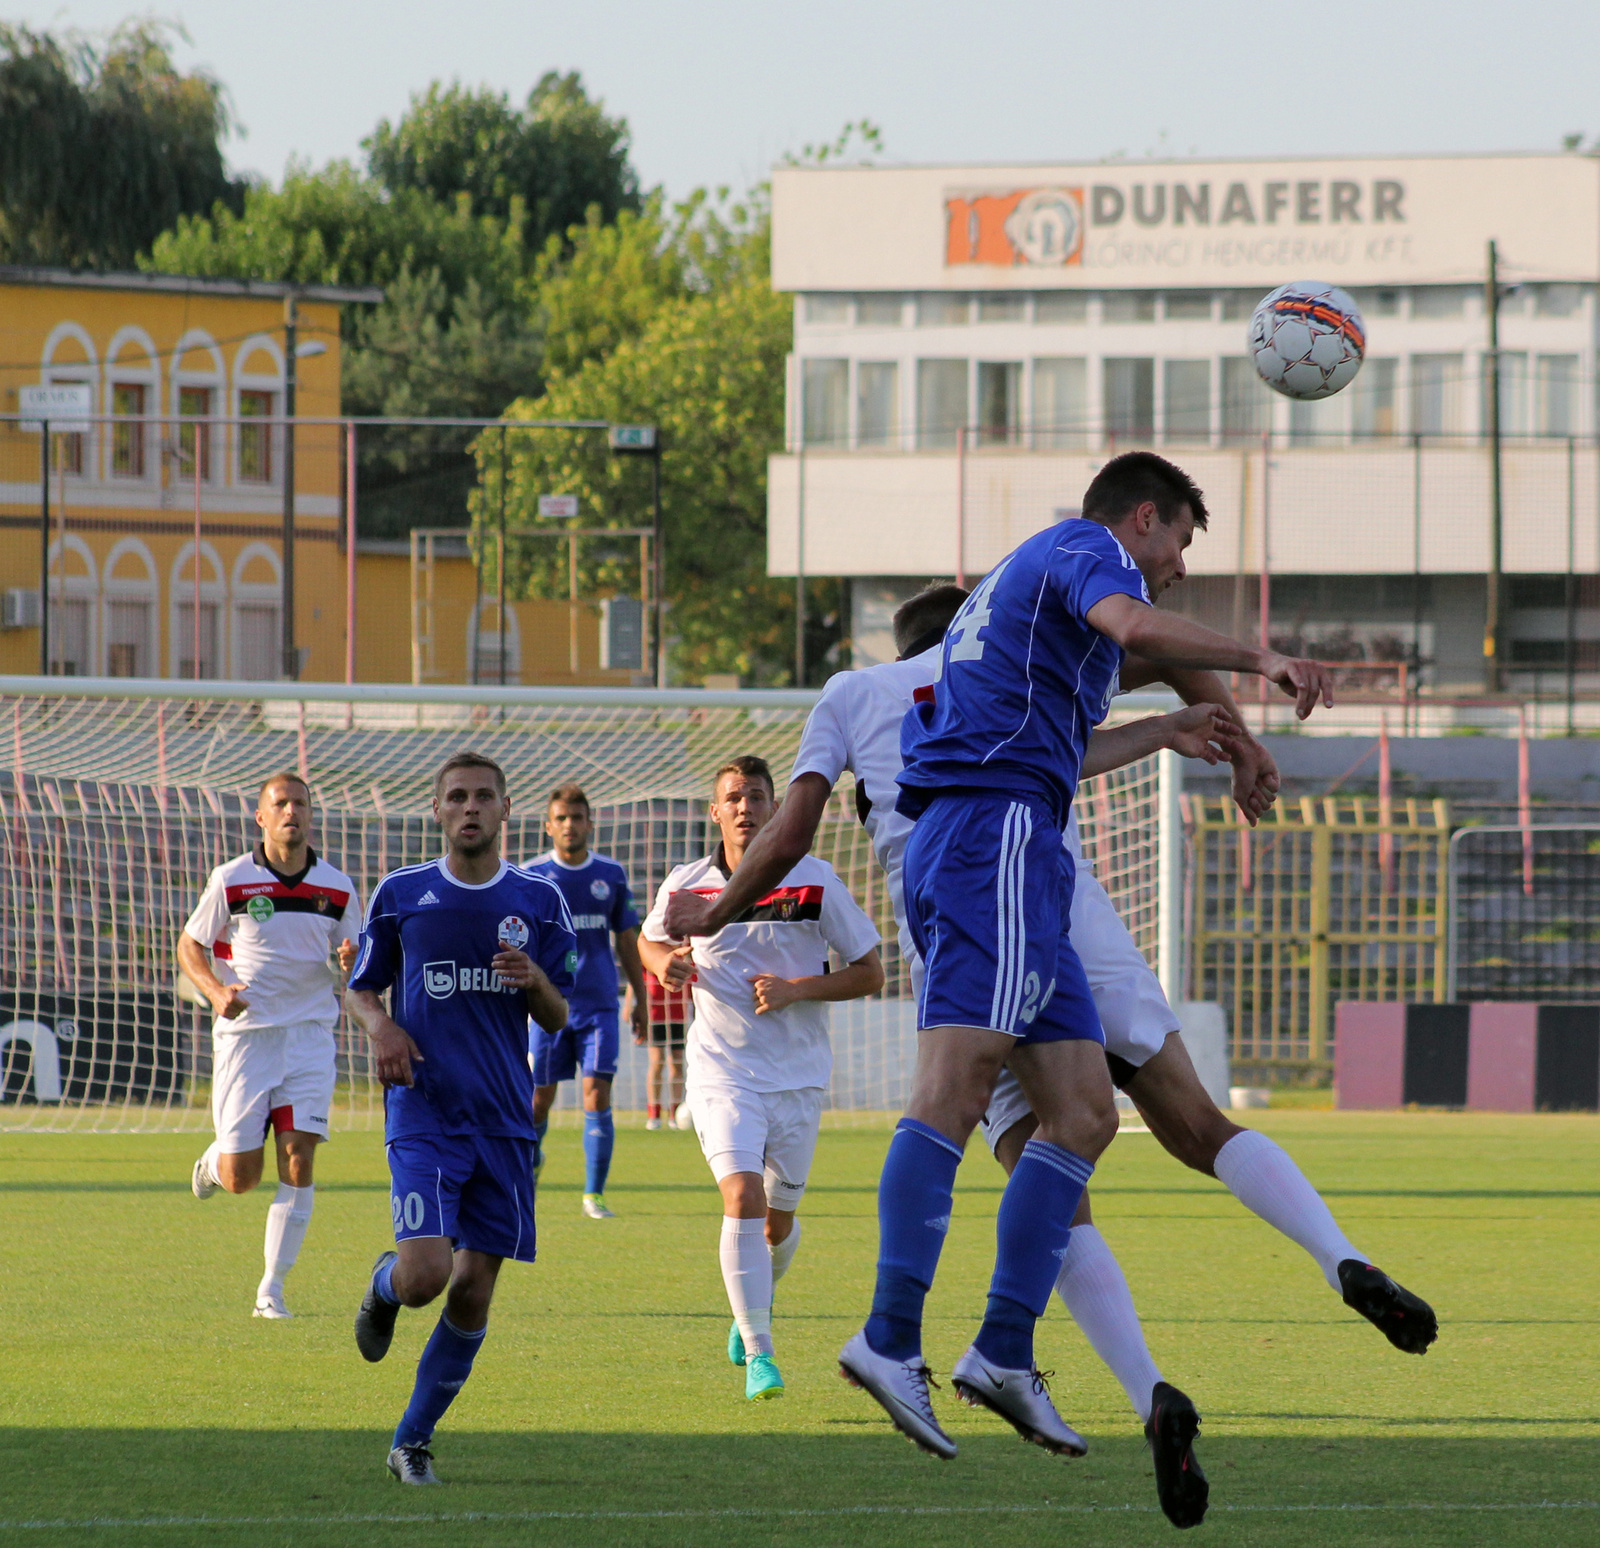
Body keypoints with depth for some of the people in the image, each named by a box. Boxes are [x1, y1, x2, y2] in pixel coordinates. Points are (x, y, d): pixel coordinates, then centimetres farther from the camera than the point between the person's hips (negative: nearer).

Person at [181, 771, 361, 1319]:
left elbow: (356, 967, 14)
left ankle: (271, 1290, -5)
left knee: (298, 1160, -12)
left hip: (310, 1034, 1)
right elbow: (190, 946, 5)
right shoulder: (231, 880, -2)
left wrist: (351, 960, -11)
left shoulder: (337, 888, 4)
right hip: (244, 1033, -1)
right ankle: (214, 1162, 36)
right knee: (241, 1177, -3)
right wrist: (217, 991, -14)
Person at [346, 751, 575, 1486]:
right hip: (423, 1113, -2)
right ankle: (382, 1287, 20)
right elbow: (359, 989, 13)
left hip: (504, 1119, 2)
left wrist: (533, 980, -12)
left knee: (473, 1291, 0)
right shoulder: (400, 893, 3)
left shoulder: (539, 900, 7)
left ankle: (412, 1442, 15)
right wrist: (378, 1025, -9)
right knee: (425, 1274, -18)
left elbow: (559, 1019, 10)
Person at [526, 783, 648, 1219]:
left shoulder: (612, 875, 6)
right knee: (540, 1098, 5)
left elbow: (627, 940, 14)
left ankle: (594, 1195, -6)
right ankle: (531, 1159, 36)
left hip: (599, 1005, 1)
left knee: (597, 1097, -10)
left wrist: (639, 999, 13)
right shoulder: (532, 878, 0)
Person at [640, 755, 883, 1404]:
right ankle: (758, 1353, -20)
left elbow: (869, 973, -1)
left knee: (779, 1219, 11)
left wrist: (796, 989, -16)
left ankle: (757, 1301, 46)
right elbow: (650, 938, 20)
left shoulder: (815, 881, -6)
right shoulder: (685, 885, -2)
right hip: (722, 1071, -1)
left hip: (798, 1074, 1)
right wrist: (662, 962, -4)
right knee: (742, 1195, -21)